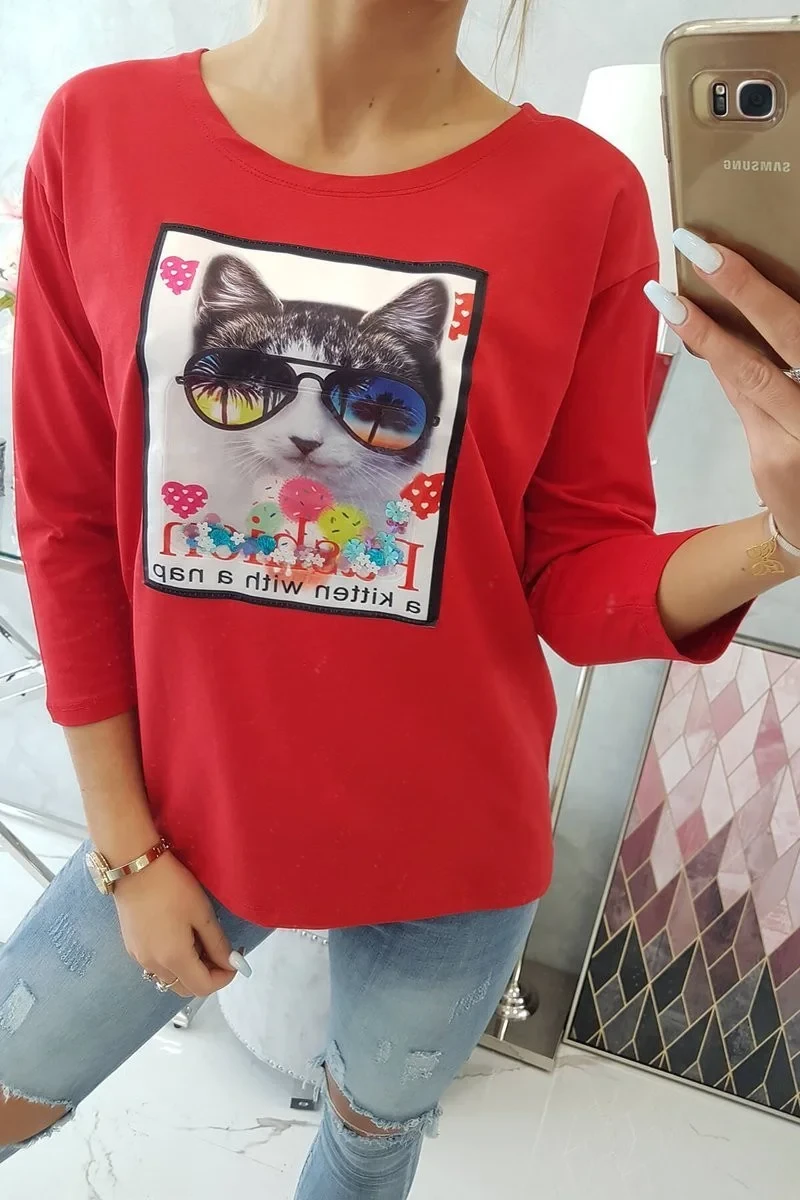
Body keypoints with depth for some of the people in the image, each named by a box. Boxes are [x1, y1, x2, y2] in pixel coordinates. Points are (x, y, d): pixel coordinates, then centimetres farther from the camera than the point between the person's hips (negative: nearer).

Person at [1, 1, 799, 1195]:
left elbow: (578, 580, -9)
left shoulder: (583, 197, -14)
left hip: (450, 844, 1)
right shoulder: (98, 133, -10)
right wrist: (125, 845, -1)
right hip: (187, 814, 1)